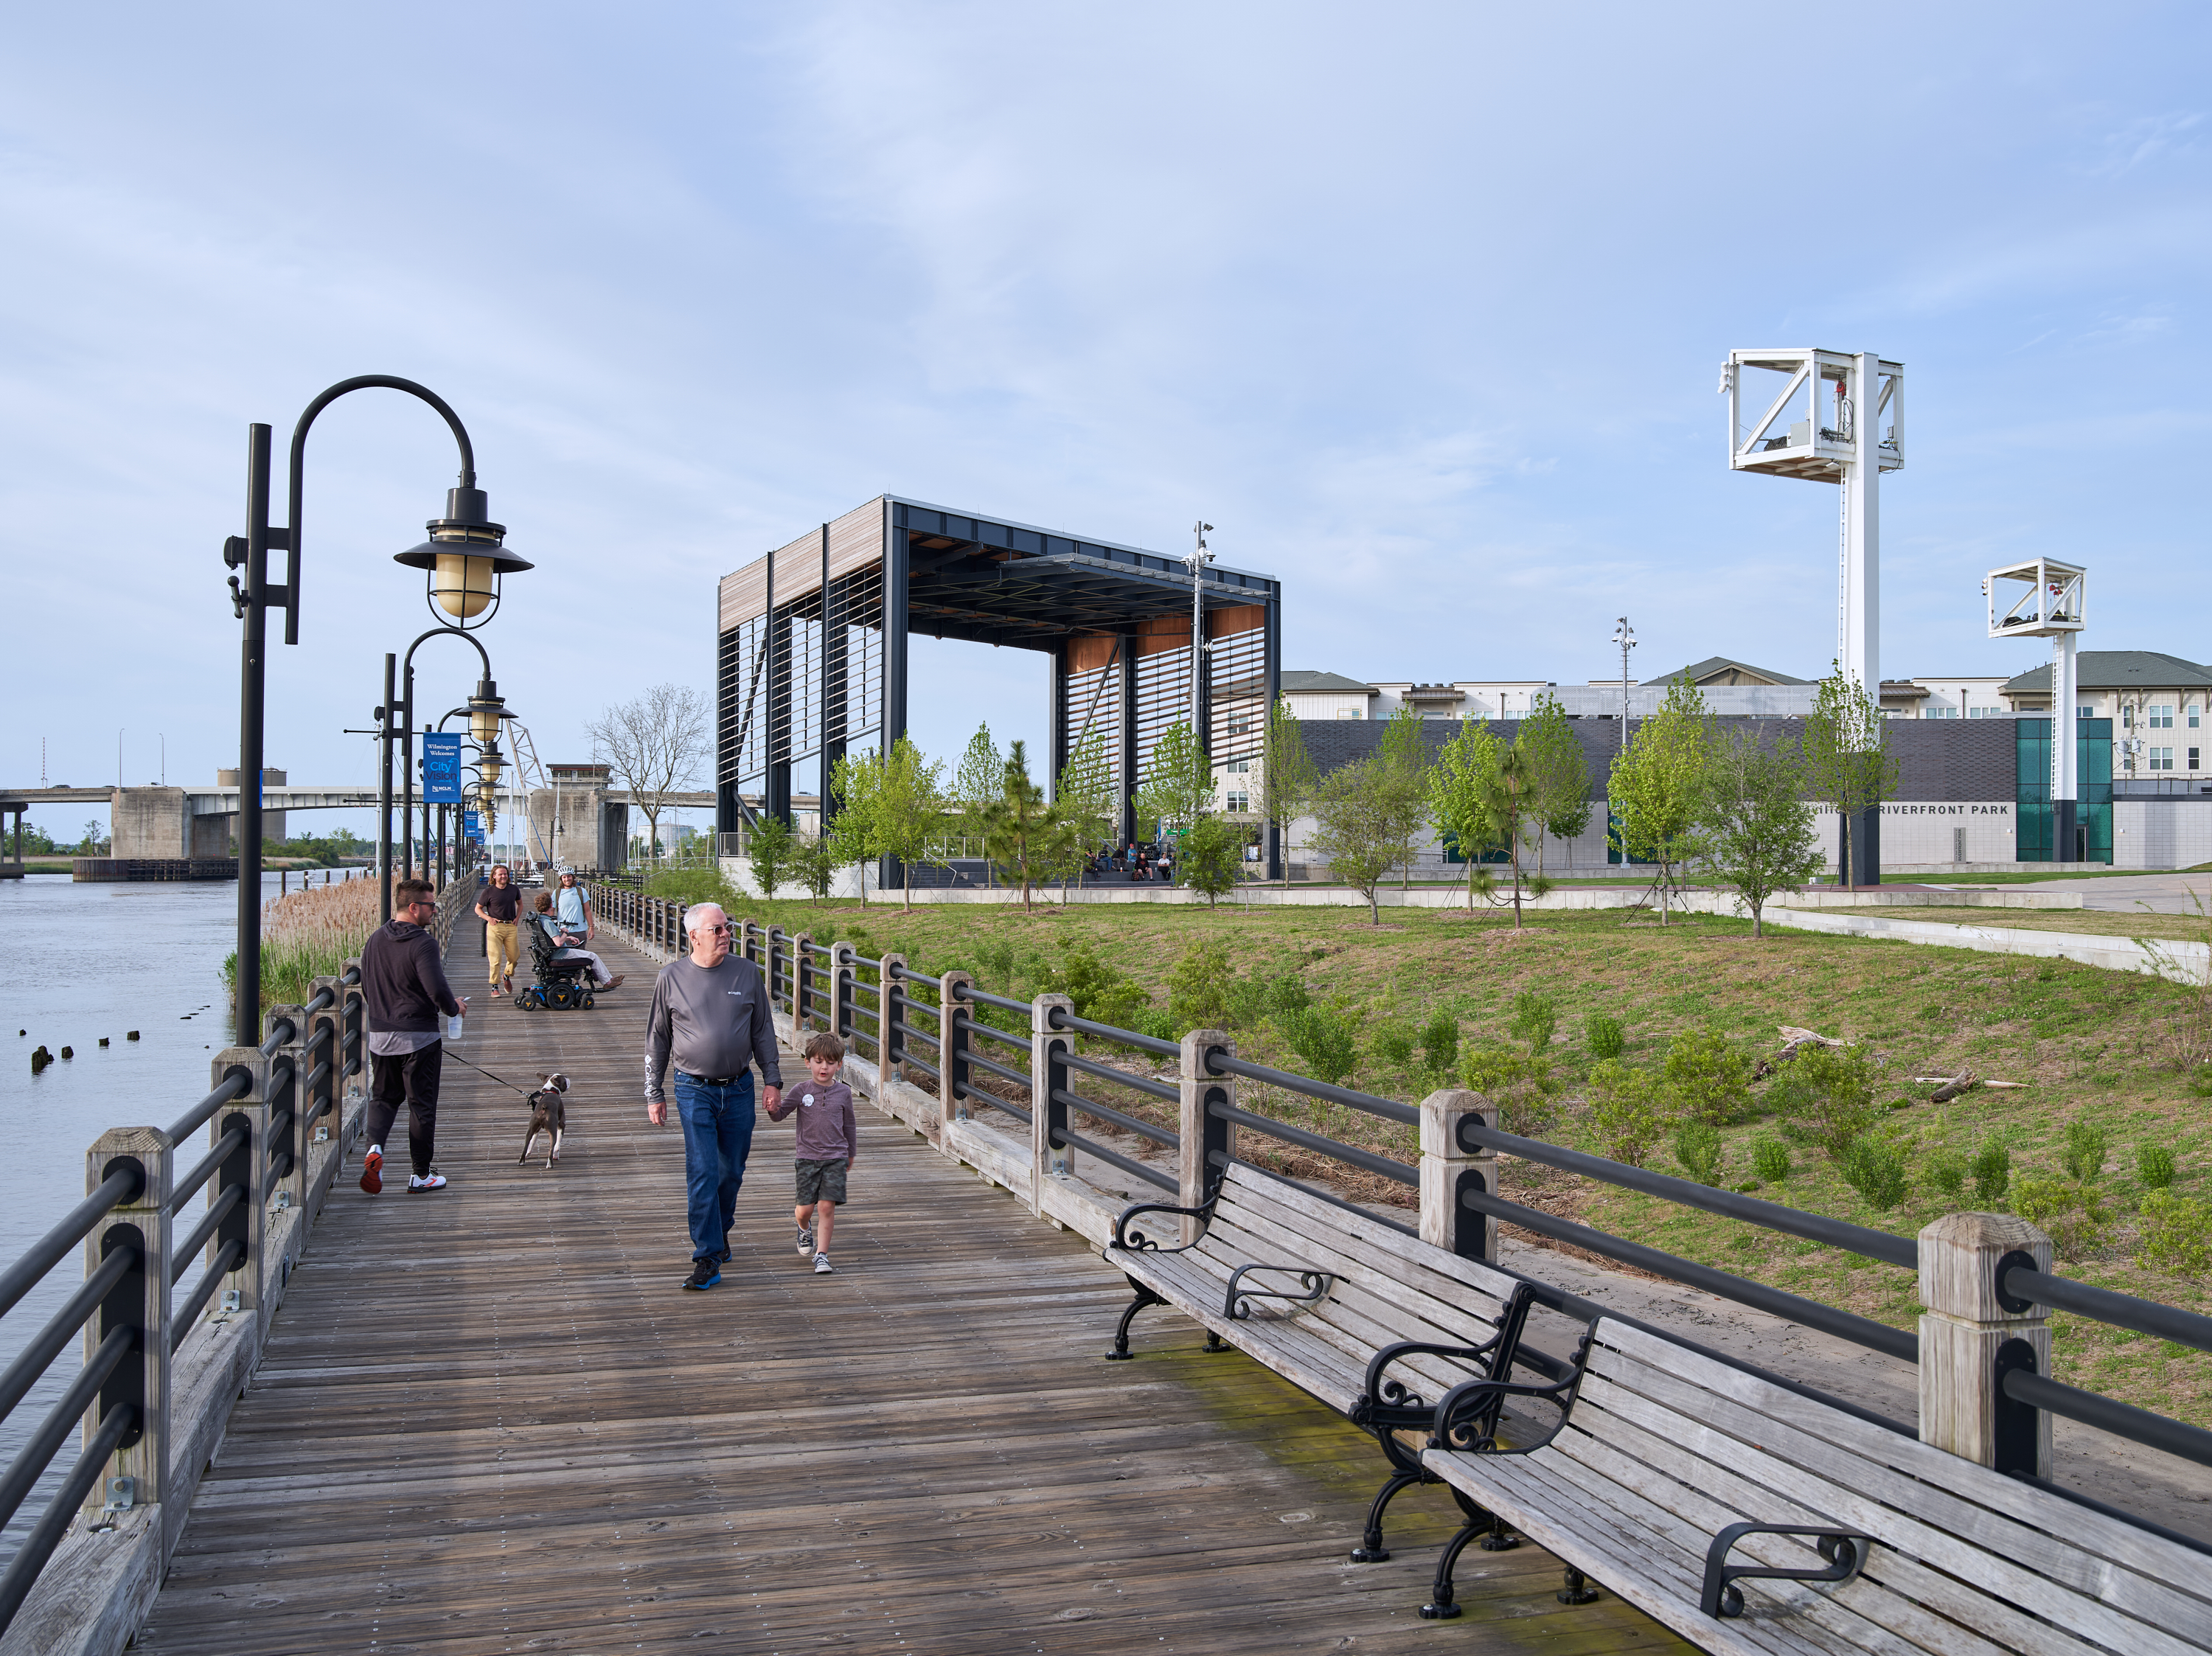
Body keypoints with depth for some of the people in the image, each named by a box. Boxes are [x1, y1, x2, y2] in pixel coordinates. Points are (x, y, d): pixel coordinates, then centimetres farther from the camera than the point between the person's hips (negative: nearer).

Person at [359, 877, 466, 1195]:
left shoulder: (375, 940, 6)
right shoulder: (422, 943, -17)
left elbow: (366, 989, 15)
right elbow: (437, 990, -24)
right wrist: (454, 1008, -4)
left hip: (380, 1035, 6)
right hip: (419, 1037, -6)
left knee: (383, 1097, 18)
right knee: (422, 1105, 6)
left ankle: (375, 1147, -10)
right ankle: (421, 1176, 13)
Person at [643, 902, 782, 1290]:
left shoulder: (747, 972, 2)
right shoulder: (672, 977, -2)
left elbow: (763, 1030, 9)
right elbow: (657, 1038, 6)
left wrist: (772, 1079, 4)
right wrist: (654, 1094, 5)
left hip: (739, 1088, 2)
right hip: (695, 1090, -2)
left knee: (732, 1170, 11)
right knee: (702, 1173, -9)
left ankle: (719, 1232, 35)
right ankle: (707, 1259, -5)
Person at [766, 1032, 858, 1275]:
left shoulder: (843, 1092, 3)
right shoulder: (801, 1091, -2)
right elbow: (780, 1115, -1)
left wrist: (850, 1155, 21)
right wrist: (773, 1109, -25)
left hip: (835, 1158, 0)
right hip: (807, 1157, 0)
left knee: (827, 1206, -8)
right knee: (805, 1208, 2)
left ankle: (822, 1254, 2)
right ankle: (804, 1228, 37)